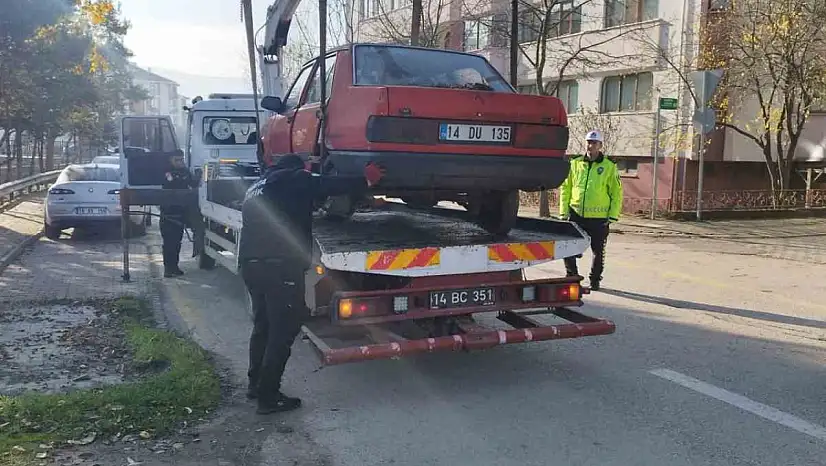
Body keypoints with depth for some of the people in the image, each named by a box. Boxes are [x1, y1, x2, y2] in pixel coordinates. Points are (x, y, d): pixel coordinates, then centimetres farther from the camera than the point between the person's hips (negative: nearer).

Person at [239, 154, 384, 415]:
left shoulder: (255, 189, 28)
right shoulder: (293, 179, 4)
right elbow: (331, 186, 0)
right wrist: (366, 180, 9)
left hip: (250, 264, 9)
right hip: (280, 266, -8)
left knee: (262, 326, 21)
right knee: (283, 331, -2)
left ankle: (256, 384, 31)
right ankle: (268, 397, 1)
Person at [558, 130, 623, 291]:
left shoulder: (609, 167, 0)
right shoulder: (575, 163, 6)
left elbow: (617, 193, 1)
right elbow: (565, 188, 10)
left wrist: (613, 215, -6)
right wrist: (563, 211, 4)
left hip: (599, 217, -2)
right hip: (576, 214, 2)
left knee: (598, 251, 10)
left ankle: (595, 280, 27)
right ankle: (572, 276, 18)